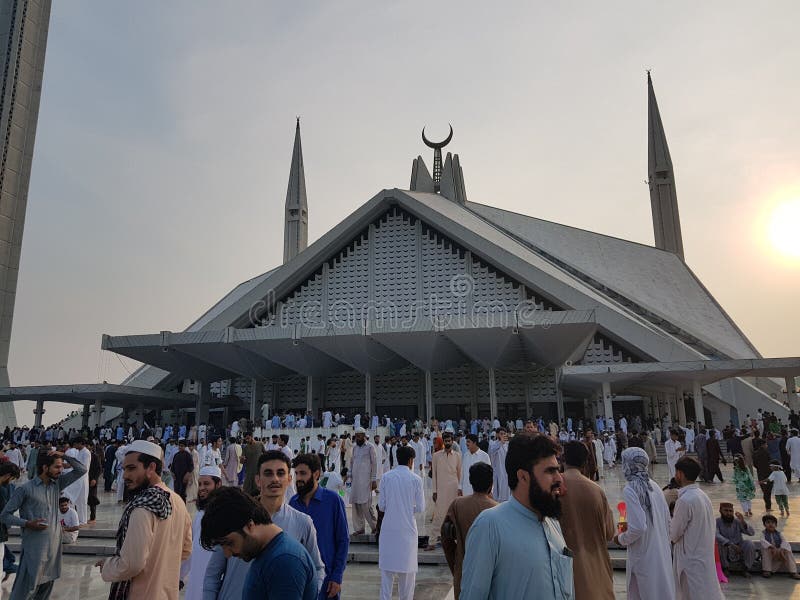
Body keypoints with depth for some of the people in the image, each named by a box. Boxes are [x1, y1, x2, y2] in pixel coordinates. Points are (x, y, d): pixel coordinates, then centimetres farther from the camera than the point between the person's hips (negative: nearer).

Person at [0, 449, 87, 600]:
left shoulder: (58, 483, 5)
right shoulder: (25, 489, -10)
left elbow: (82, 470, 1)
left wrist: (64, 456, -8)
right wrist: (27, 523, -19)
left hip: (54, 543, 5)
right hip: (34, 546, -5)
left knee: (47, 584, 16)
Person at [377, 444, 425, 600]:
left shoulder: (386, 477, -4)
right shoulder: (416, 479, -7)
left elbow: (381, 506, -2)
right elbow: (420, 508, -5)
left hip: (388, 528, 1)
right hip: (407, 528, -1)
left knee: (386, 567, 10)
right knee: (407, 567, 14)